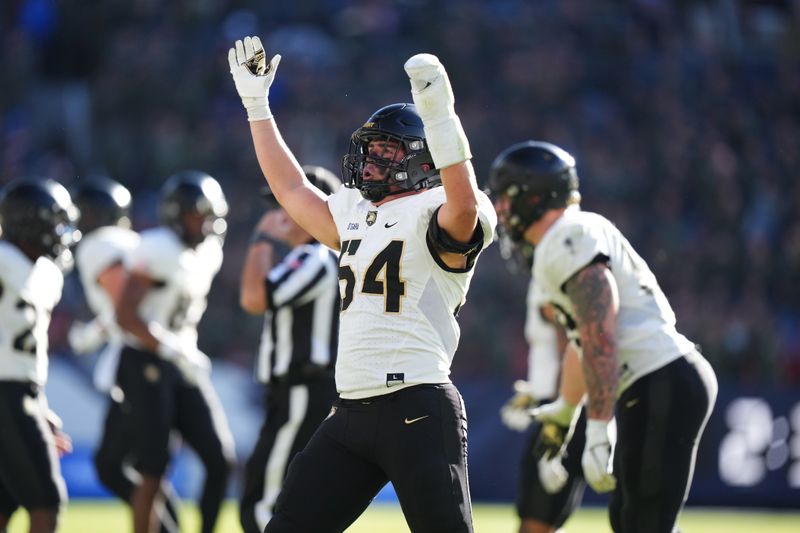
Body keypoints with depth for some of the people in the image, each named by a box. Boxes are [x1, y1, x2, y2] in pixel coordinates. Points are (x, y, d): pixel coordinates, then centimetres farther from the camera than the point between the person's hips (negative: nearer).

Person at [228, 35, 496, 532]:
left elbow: (464, 204, -30)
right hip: (351, 415, 8)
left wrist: (441, 118, -40)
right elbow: (291, 189, 32)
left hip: (419, 412, -8)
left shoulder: (433, 217, -6)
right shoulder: (356, 215, 19)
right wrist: (257, 104, 34)